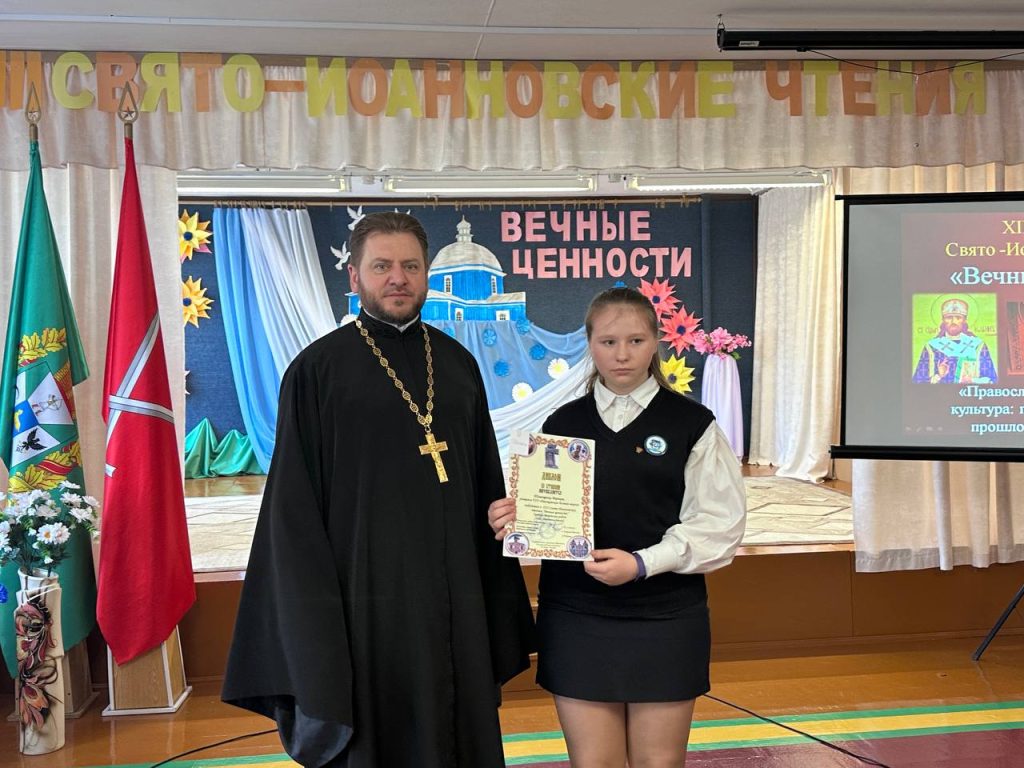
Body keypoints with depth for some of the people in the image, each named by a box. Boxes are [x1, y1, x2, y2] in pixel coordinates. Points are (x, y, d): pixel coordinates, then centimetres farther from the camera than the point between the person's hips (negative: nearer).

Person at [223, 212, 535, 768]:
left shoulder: (458, 364, 8)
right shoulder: (317, 369, -5)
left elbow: (486, 484, 11)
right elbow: (295, 509, -7)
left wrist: (498, 611, 6)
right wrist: (313, 626, -11)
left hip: (455, 599, 4)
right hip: (366, 601, -4)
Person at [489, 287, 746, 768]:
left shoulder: (691, 422, -2)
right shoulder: (563, 423, 7)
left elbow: (720, 522, -6)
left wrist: (643, 562, -18)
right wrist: (514, 520, -11)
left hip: (666, 619, -2)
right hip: (576, 616, 2)